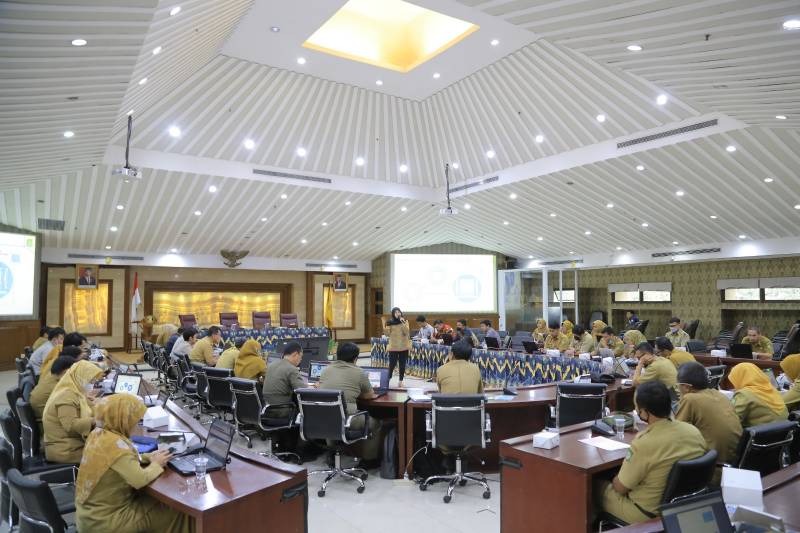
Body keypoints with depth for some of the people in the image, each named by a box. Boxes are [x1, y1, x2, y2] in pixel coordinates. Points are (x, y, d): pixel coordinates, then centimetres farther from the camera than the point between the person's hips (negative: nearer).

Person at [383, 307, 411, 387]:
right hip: (393, 347, -1)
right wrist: (384, 324, -15)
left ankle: (401, 381, 13)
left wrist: (403, 322, -20)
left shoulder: (405, 321, 1)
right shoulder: (390, 322, 0)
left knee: (402, 364, 4)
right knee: (392, 363, -3)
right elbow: (387, 333, -7)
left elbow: (406, 332, -12)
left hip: (403, 347, 1)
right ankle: (388, 379, 16)